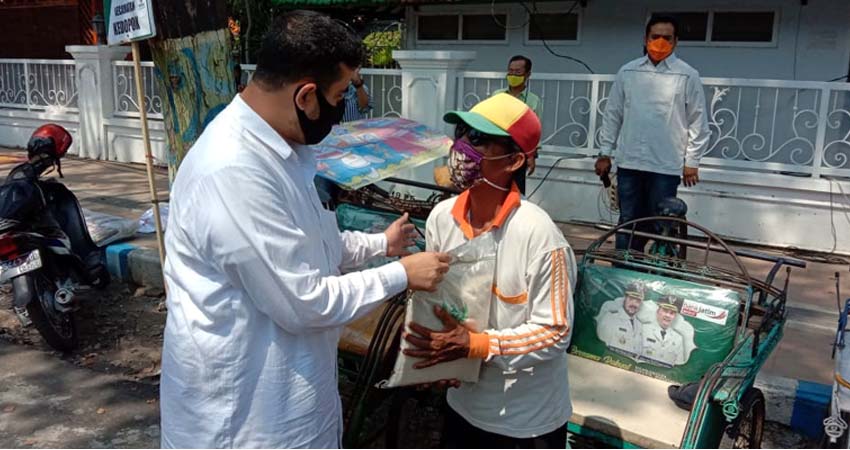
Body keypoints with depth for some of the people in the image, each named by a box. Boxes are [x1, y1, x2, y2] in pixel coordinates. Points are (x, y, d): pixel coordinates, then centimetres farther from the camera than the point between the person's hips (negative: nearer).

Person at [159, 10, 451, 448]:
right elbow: (303, 302, -26)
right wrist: (401, 275, -15)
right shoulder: (234, 171, -30)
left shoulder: (278, 145, 2)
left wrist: (380, 243, 18)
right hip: (240, 408, -9)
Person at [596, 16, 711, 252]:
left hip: (666, 166, -2)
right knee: (628, 222, 10)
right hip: (629, 162, 2)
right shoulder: (627, 72, 6)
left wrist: (691, 162, -2)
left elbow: (698, 121, 1)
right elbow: (612, 114, 10)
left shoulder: (687, 75, -1)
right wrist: (605, 153, 7)